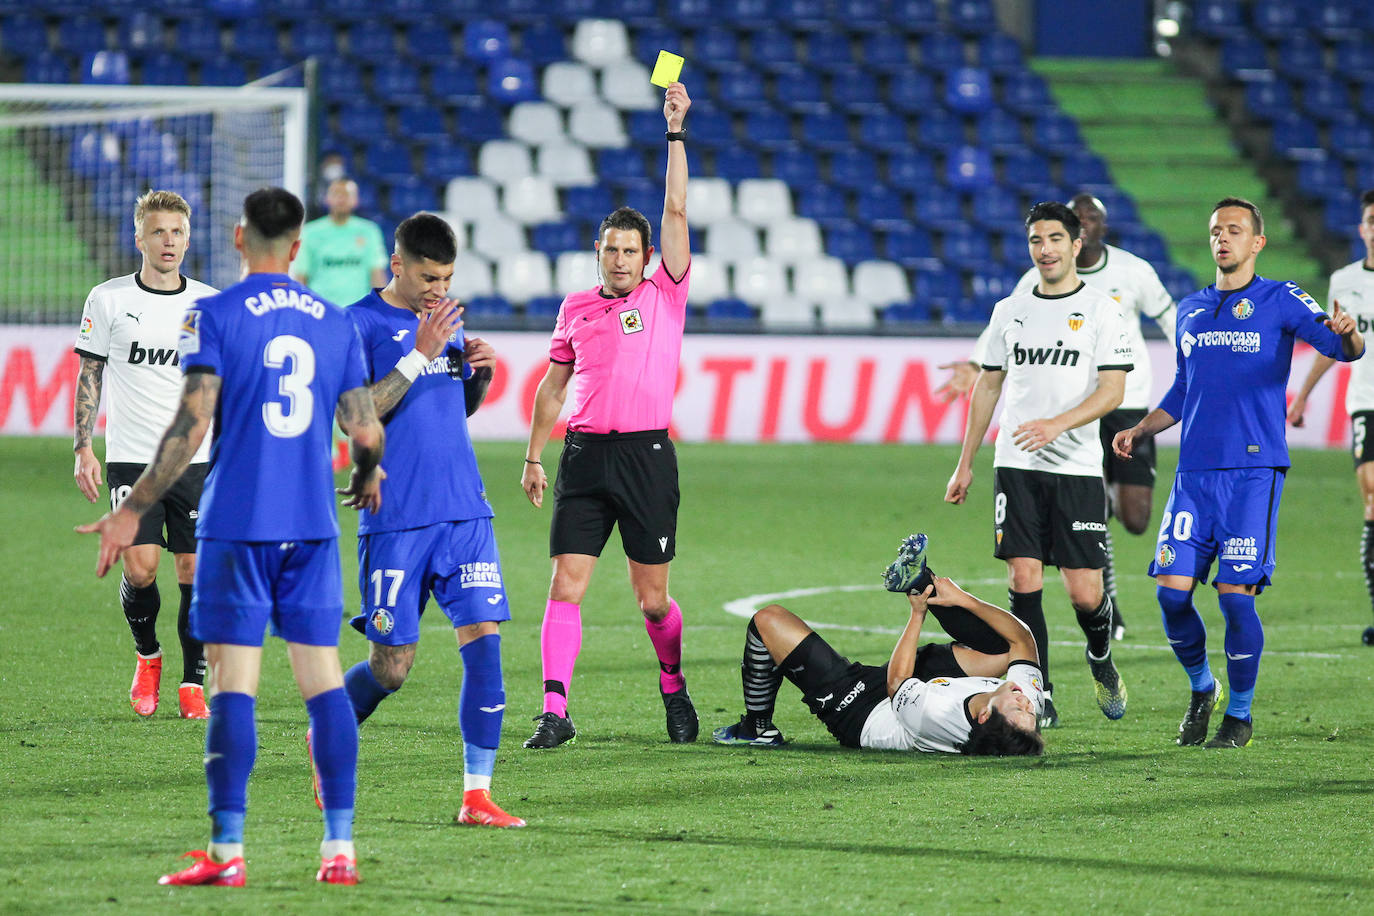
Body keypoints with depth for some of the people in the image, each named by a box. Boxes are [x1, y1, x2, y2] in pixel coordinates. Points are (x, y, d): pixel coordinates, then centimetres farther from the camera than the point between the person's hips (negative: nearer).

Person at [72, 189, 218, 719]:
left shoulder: (211, 304, 5)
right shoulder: (108, 299, 1)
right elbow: (89, 376, 6)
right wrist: (83, 448, -1)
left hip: (197, 458, 1)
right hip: (131, 457, -1)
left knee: (196, 572, -3)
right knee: (140, 569, -12)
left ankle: (193, 684, 9)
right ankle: (147, 656, 16)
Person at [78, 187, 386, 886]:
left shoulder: (214, 317, -4)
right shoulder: (335, 323, 8)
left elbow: (191, 425, -12)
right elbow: (366, 432, 7)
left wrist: (132, 511, -6)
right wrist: (369, 476, 30)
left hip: (236, 525, -3)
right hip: (312, 527, 3)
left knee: (233, 683, -3)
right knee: (322, 678, 6)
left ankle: (226, 852, -5)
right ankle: (339, 847, 3)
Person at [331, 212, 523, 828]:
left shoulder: (445, 318, 15)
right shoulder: (360, 324, -5)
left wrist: (479, 371, 3)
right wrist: (419, 356, -19)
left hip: (464, 512, 5)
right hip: (395, 519, -5)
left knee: (484, 638, -8)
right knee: (391, 666, -2)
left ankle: (476, 795, -6)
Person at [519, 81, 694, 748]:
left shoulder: (665, 296, 5)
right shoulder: (576, 309, 13)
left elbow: (676, 212, -2)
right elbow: (553, 385, 21)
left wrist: (675, 132, -4)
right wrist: (534, 456, 17)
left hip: (647, 455, -2)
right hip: (584, 453, 2)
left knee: (652, 598, 2)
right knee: (566, 585, -9)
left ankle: (674, 685, 27)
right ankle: (555, 711, -11)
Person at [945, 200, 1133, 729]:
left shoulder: (1101, 310, 0)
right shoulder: (1009, 311, 12)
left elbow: (1112, 391, -7)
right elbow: (988, 386, 18)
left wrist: (1057, 424, -23)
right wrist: (965, 464, 15)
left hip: (1078, 468, -3)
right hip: (1016, 467, 3)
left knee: (1085, 593, -4)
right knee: (1024, 581, -7)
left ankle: (1101, 658, 28)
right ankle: (1039, 700, -1)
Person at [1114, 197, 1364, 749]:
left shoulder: (1280, 301, 2)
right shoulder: (1190, 310, 18)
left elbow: (1343, 348, -12)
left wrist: (1346, 335, -34)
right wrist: (1139, 431, 15)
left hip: (1254, 470, -5)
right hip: (1194, 471, 5)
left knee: (1236, 595, -10)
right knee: (1172, 590, -4)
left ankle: (1240, 714, 7)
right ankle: (1201, 689, 20)